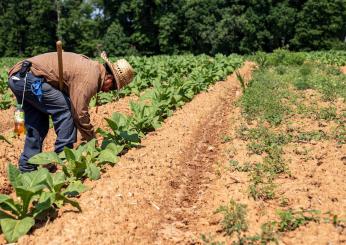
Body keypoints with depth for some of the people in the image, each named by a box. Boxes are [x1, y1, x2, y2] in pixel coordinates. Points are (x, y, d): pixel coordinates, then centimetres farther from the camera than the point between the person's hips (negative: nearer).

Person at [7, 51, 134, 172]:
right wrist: (92, 139, 2)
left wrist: (88, 136, 23)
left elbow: (77, 104, 23)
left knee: (37, 126, 16)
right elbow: (80, 112, -12)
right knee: (65, 108, -6)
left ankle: (27, 167, 22)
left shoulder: (91, 67, 18)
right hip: (31, 78, -11)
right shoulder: (91, 77, -13)